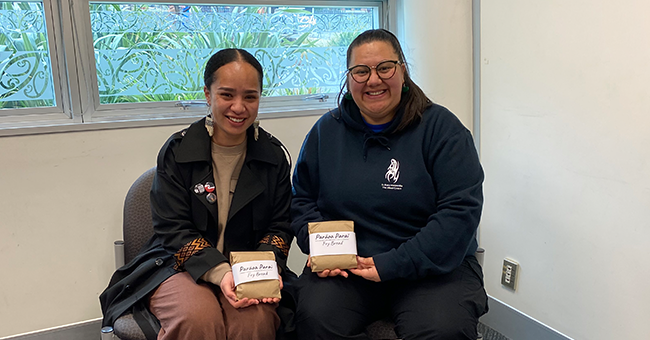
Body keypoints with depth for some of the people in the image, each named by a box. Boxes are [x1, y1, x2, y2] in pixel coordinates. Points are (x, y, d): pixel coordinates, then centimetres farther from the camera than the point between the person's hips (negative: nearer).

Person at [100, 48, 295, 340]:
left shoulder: (274, 155, 4)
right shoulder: (177, 151, -3)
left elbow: (279, 226, 7)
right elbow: (173, 229, -7)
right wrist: (219, 271, -22)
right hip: (181, 266, -1)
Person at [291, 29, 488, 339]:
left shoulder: (440, 127, -3)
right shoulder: (326, 131, 9)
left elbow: (461, 209, -11)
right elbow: (302, 198, 16)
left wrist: (394, 264, -17)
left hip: (430, 266, -1)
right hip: (344, 267, 2)